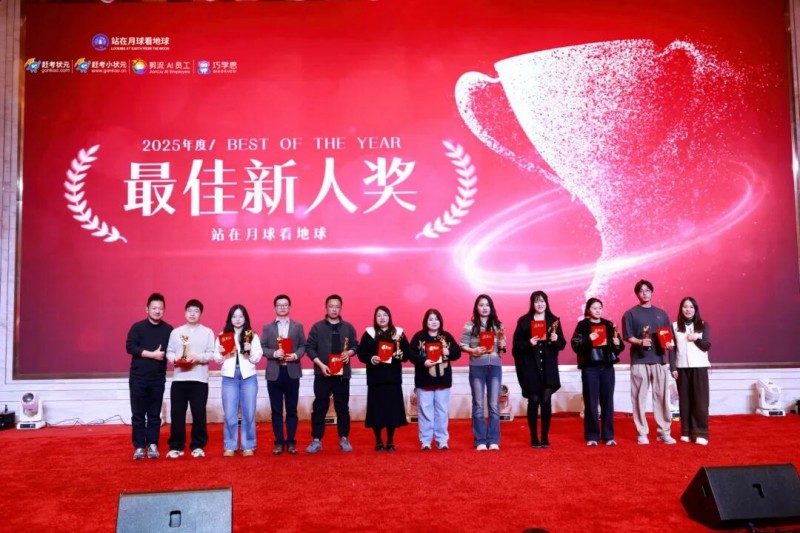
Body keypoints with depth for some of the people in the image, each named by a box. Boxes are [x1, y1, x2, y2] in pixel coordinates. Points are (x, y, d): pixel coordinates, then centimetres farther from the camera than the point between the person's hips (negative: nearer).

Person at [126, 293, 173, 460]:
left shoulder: (168, 330, 3)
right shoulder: (138, 327, -1)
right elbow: (130, 347, -12)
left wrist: (164, 354, -18)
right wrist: (152, 354, -17)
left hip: (158, 379, 1)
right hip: (138, 378, -1)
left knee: (155, 414, 6)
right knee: (138, 414, 3)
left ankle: (152, 445, 13)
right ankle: (139, 447, 10)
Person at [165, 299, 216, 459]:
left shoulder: (207, 332, 7)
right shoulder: (176, 332, 14)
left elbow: (211, 354, -1)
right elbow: (169, 351, 9)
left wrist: (198, 357, -17)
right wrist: (174, 359, -12)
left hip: (199, 379, -1)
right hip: (179, 378, 2)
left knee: (199, 414, 1)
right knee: (177, 413, 2)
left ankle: (197, 446, 11)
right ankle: (176, 446, 12)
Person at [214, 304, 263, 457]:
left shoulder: (253, 336, 6)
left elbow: (256, 359, 2)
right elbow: (217, 359, 5)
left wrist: (249, 351, -16)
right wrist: (221, 353, -15)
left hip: (248, 377, 0)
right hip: (229, 377, 0)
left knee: (248, 413, 3)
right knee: (230, 414, 3)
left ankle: (248, 446, 12)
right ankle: (230, 446, 13)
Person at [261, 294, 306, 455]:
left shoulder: (298, 326, 8)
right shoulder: (267, 327, 8)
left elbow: (303, 346, 4)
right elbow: (262, 347, 1)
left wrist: (296, 355, -15)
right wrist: (274, 353, -16)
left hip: (292, 372, 0)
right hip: (274, 373, 0)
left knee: (291, 410, 4)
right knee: (276, 410, 5)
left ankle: (291, 442, 12)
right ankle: (279, 442, 12)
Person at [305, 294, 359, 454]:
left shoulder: (348, 327, 6)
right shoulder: (317, 327, 1)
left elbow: (355, 345, 10)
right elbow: (309, 347, -2)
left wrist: (349, 352, -13)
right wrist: (320, 364, -13)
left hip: (342, 373, 1)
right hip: (322, 373, -1)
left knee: (342, 407, 8)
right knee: (319, 407, 2)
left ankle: (344, 439, 17)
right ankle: (316, 440, 9)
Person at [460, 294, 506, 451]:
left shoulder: (497, 324, 8)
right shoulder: (470, 325, 2)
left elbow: (502, 347, 7)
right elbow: (463, 345, -1)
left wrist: (501, 337, -13)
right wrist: (473, 350, -19)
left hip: (495, 367, 2)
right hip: (477, 367, -2)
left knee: (494, 405, 4)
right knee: (478, 405, 3)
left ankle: (493, 440, 10)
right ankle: (480, 441, 8)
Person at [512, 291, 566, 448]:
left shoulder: (554, 320, 7)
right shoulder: (524, 321, 1)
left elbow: (562, 344, 7)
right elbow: (516, 345, -2)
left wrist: (556, 340, -13)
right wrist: (529, 343, -19)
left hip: (548, 367, 2)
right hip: (530, 367, -1)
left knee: (546, 401, -1)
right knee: (534, 401, 1)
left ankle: (545, 438, 10)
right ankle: (534, 438, 10)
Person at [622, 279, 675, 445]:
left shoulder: (661, 313, 14)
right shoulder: (630, 314, 3)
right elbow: (628, 337, -3)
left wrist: (669, 344, -5)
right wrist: (640, 342, -21)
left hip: (660, 360, 3)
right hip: (639, 361, -3)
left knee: (662, 396, 4)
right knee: (639, 397, -1)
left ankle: (664, 432, 12)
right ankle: (642, 433, 6)